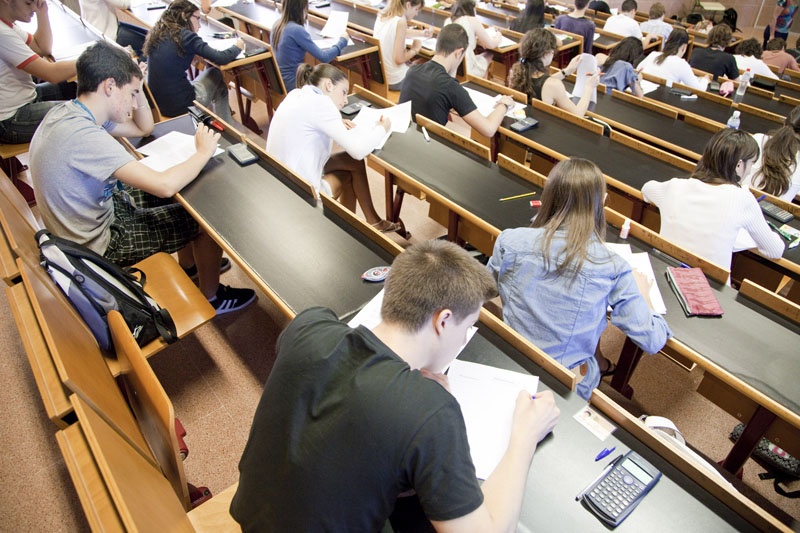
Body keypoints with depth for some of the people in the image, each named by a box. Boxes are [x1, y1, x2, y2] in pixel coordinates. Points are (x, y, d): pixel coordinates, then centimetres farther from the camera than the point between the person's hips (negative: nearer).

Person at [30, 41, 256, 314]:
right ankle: (212, 296, 16)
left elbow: (143, 129, 10)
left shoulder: (68, 110, -3)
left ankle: (189, 264, 36)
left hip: (98, 207, 9)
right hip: (100, 244, -9)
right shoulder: (83, 135, -33)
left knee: (186, 192, 17)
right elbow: (164, 185, -38)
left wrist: (135, 85, -7)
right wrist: (203, 152, -21)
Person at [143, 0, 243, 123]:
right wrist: (237, 47, 6)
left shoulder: (158, 34, 8)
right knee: (216, 74, 18)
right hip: (179, 105, -7)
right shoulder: (185, 36, -12)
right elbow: (221, 58, -13)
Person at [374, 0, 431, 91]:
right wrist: (415, 49, -4)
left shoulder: (382, 14, 4)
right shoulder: (400, 21, -20)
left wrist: (421, 33, 28)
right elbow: (399, 59, -22)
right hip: (395, 80, -8)